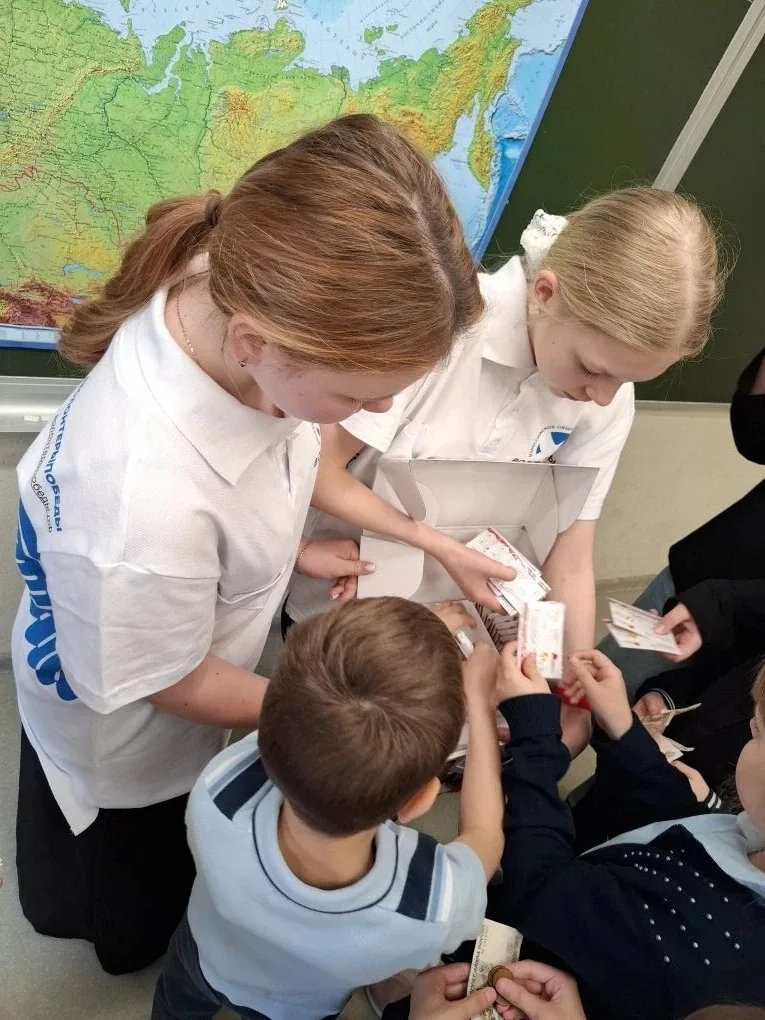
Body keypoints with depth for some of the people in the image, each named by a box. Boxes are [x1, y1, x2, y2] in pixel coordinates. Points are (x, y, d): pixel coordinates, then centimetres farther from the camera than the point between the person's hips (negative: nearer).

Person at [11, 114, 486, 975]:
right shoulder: (147, 504, -49)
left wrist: (290, 548, 1)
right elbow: (173, 685, -26)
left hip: (205, 645, 5)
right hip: (128, 726, -5)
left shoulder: (233, 290, -29)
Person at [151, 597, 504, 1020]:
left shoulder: (216, 796, -46)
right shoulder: (438, 909, -47)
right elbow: (484, 835, -22)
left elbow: (309, 727, -24)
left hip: (202, 952, 0)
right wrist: (479, 699, -12)